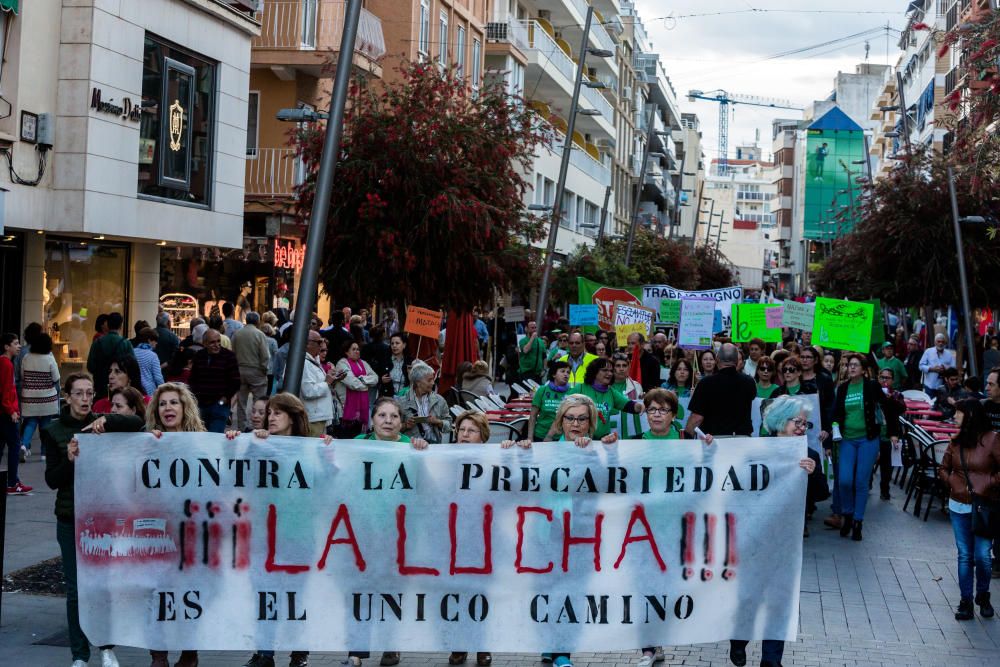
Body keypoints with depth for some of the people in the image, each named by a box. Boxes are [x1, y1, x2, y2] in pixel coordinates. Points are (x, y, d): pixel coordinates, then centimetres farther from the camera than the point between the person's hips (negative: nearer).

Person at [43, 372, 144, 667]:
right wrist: (69, 459, -21)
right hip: (71, 519, 0)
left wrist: (106, 421, -25)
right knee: (76, 589, 4)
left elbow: (137, 423, -13)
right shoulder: (54, 431, 0)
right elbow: (52, 480, -4)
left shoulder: (102, 425, 3)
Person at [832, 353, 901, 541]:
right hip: (847, 440, 2)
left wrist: (893, 432, 0)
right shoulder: (842, 388, 7)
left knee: (861, 482, -1)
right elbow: (836, 414, 11)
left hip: (868, 439, -2)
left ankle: (858, 522, 11)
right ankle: (847, 515, 15)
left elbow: (887, 407, 2)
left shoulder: (871, 386, -3)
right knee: (844, 481, -8)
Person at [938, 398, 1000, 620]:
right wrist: (952, 481, -1)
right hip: (959, 506, 4)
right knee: (965, 556, 8)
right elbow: (943, 468, 15)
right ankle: (965, 601, 15)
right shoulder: (956, 441, 6)